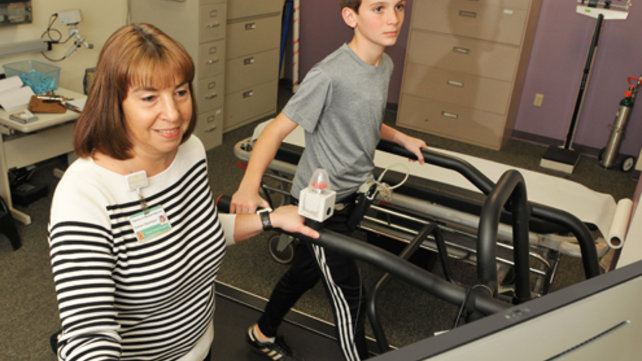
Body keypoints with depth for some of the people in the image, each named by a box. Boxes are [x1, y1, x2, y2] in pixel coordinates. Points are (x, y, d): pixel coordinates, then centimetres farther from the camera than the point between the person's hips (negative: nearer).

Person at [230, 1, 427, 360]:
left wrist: (401, 138, 24)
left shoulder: (385, 64, 1)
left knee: (307, 270, 24)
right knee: (349, 296, 3)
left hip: (351, 193, 8)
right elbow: (277, 130, -25)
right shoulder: (330, 74, -26)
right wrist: (249, 186, -37)